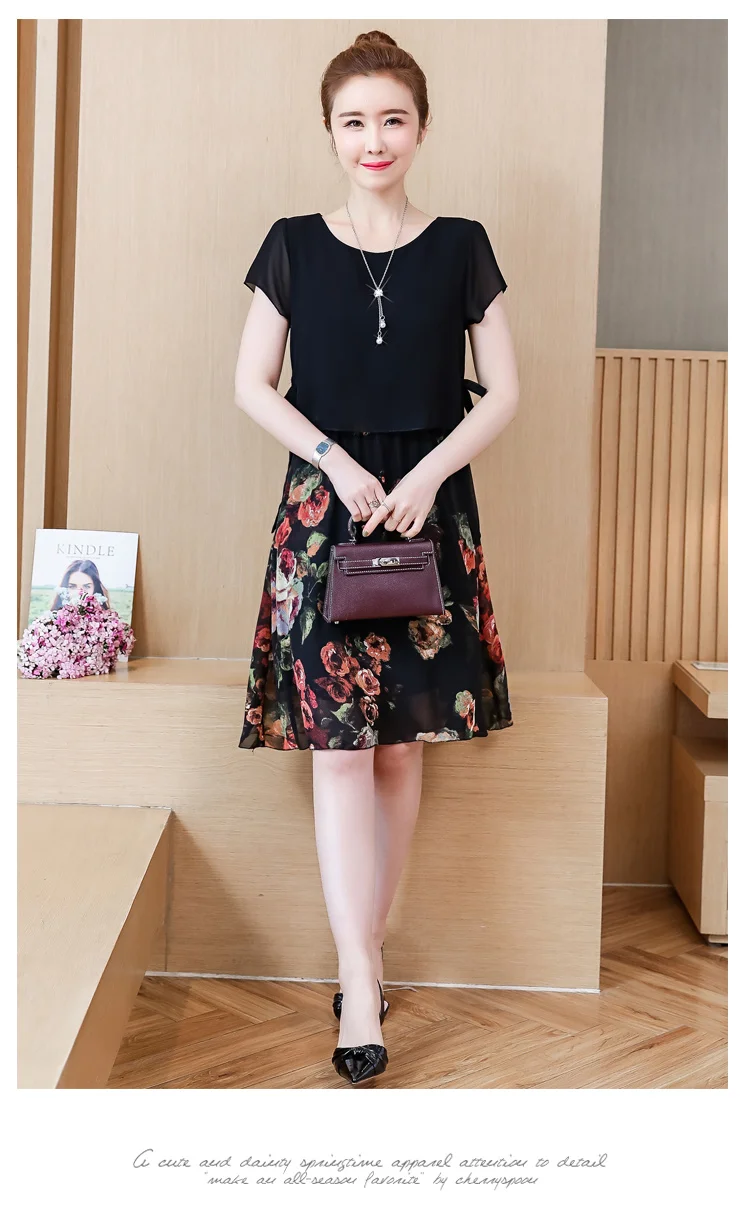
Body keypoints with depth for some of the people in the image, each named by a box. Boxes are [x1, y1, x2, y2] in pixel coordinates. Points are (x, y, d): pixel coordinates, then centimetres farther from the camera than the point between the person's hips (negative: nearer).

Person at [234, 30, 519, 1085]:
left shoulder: (460, 246, 5)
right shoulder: (294, 246, 5)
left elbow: (504, 390, 4)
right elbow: (252, 384, 4)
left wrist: (428, 472, -11)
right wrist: (337, 462, -9)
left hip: (429, 506, 1)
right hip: (324, 504, 0)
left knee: (402, 743, 4)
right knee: (338, 743, -7)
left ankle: (366, 951, 19)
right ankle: (361, 984, -2)